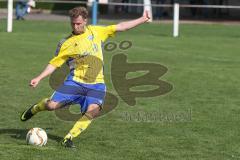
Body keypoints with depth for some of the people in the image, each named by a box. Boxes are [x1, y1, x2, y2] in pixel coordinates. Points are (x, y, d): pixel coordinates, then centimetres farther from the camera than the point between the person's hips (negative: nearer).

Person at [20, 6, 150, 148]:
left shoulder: (95, 31, 7)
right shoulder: (66, 43, 0)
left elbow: (120, 27, 11)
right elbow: (54, 63, 3)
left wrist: (142, 20, 12)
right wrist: (39, 78, -9)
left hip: (96, 84, 1)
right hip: (75, 81, -1)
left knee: (93, 111, -24)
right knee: (52, 105, -12)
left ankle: (69, 138, -12)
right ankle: (35, 109, 24)